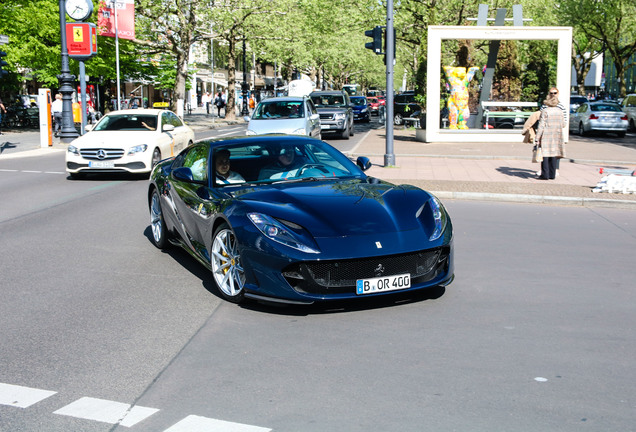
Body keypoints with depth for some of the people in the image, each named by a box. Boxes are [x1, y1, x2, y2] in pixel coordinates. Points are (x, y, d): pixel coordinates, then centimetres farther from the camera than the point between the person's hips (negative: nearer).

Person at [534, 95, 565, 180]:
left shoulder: (545, 111, -9)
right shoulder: (560, 111, 6)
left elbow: (541, 126, -12)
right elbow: (563, 125, 13)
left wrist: (537, 138, -10)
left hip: (546, 136, -5)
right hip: (557, 136, 5)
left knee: (545, 155, 1)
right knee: (554, 155, 11)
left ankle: (545, 175, 0)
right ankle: (552, 175, 13)